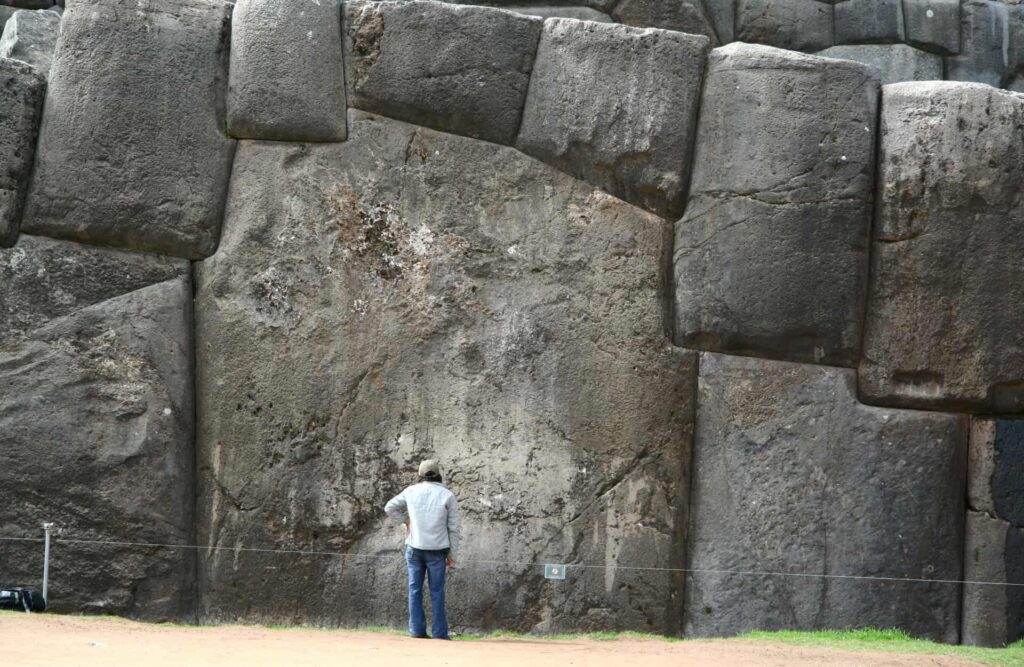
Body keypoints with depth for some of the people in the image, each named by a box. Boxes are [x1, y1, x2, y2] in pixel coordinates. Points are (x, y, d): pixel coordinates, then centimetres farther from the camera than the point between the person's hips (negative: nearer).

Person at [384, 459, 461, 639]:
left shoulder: (411, 491, 3)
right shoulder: (447, 496, -3)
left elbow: (389, 508, 12)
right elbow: (453, 528, -2)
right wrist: (452, 555, 3)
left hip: (414, 548, 1)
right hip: (437, 550, -1)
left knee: (415, 589, 7)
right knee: (437, 591, 2)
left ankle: (417, 630, 1)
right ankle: (439, 632, -1)